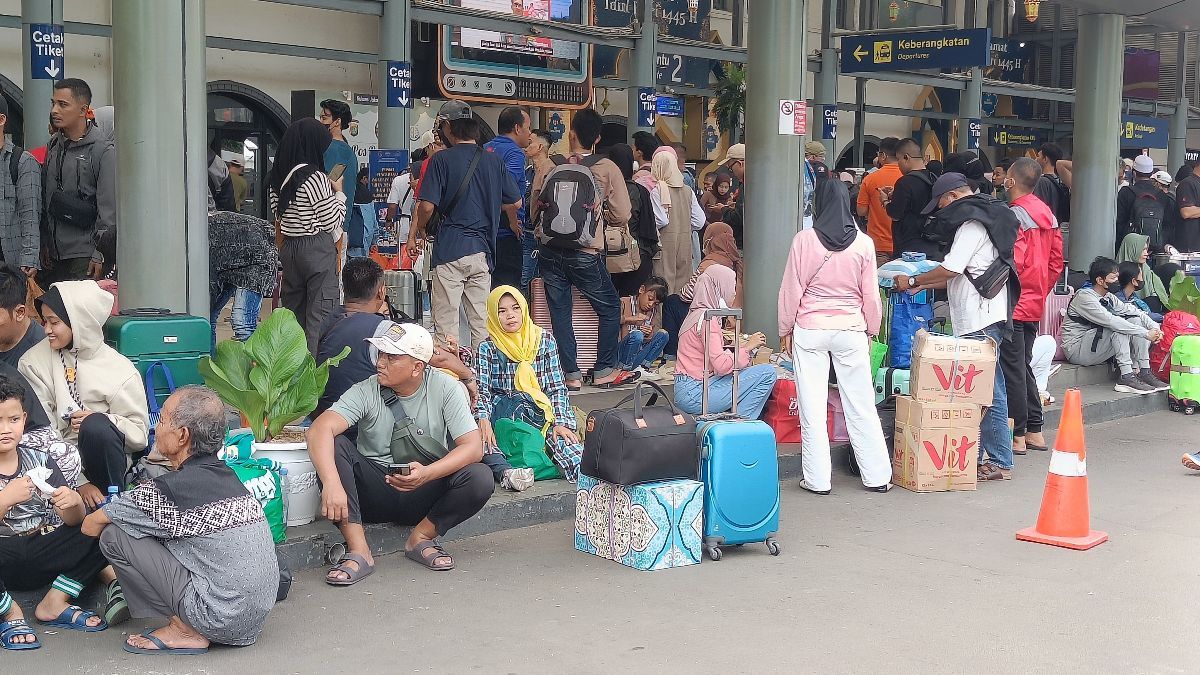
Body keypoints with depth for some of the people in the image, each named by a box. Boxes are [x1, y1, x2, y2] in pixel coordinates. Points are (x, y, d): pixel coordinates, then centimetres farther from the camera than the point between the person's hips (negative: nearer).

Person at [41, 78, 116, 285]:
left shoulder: (103, 150, -9)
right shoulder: (53, 145, 12)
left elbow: (109, 206, -11)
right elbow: (44, 197, 17)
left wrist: (99, 252, -13)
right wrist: (45, 243, 12)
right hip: (54, 253, 6)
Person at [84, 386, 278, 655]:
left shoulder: (168, 489, -13)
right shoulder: (227, 475, 8)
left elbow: (90, 526, -1)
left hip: (222, 620, -8)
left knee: (114, 536, -5)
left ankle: (185, 632, 1)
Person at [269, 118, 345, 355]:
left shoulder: (278, 178, 6)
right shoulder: (315, 178, -16)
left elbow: (279, 215, 13)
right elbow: (333, 222, -12)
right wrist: (339, 192, 3)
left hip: (289, 247, 8)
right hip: (317, 248, -8)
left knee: (293, 308, 14)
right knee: (320, 311, -3)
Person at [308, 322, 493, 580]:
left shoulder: (445, 388, -9)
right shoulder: (366, 392, -10)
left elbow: (473, 446, -16)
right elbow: (319, 430, -25)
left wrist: (428, 473, -33)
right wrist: (332, 484, -43)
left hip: (423, 495, 0)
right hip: (374, 493, 0)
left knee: (480, 479, -27)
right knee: (333, 446, -26)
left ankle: (420, 538, -5)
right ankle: (359, 552, -26)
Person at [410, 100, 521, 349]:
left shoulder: (441, 160, -6)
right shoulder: (493, 160, 6)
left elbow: (427, 206, -12)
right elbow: (516, 203, 9)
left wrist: (420, 229, 8)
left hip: (449, 248, -4)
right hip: (482, 250, 4)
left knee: (446, 320, 1)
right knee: (481, 321, 9)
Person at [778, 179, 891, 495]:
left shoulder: (804, 240, -8)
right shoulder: (863, 243, -4)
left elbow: (791, 290, -4)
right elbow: (871, 295, 3)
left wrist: (785, 330, 8)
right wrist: (871, 331, 17)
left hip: (809, 330, -1)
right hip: (851, 332, 2)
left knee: (813, 408, 5)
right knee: (862, 407, 9)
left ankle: (817, 479, 8)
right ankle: (877, 476, 15)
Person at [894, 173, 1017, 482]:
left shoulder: (972, 223, -10)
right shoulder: (980, 219, 22)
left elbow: (951, 268, -16)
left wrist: (913, 281, -3)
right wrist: (924, 285, 19)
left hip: (981, 321, -11)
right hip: (978, 320, 11)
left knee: (988, 392, -8)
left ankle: (1001, 462, -5)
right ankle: (975, 456, 15)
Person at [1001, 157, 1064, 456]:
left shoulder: (1015, 215, -16)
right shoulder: (1047, 214, 10)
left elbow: (1012, 262, -21)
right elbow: (1057, 261, 14)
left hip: (1013, 306, -8)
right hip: (1034, 306, 8)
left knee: (1012, 370, -2)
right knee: (1024, 367, 16)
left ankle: (1016, 436, 2)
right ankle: (1035, 431, 21)